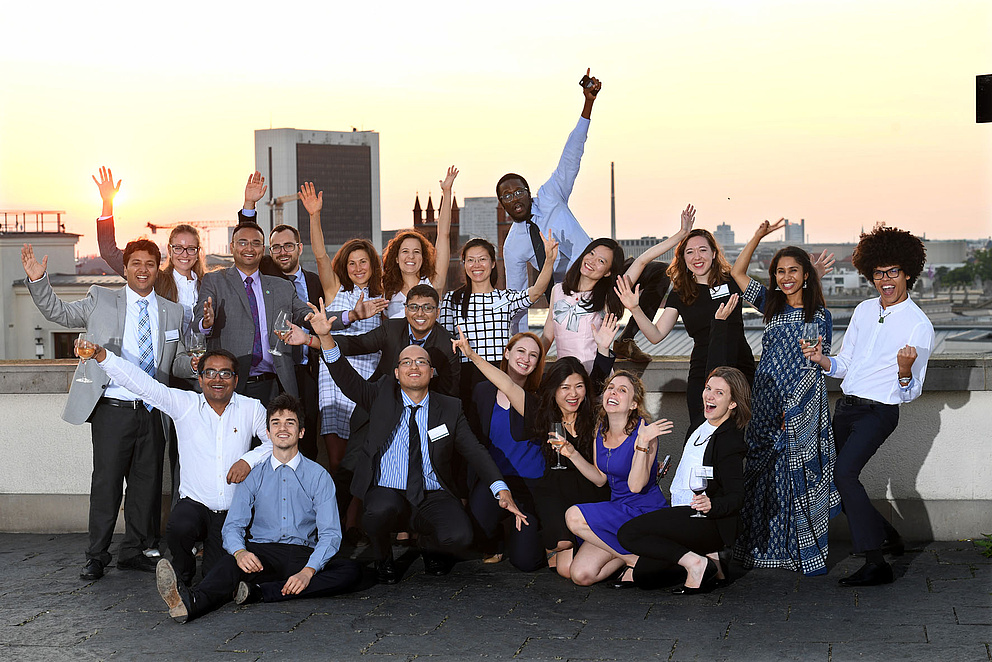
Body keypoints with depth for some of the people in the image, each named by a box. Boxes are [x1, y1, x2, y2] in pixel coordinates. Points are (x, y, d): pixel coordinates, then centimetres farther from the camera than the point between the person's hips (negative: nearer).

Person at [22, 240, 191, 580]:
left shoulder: (172, 312, 13)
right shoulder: (101, 300, 6)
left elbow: (179, 364, 17)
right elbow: (58, 311, 8)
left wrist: (195, 364, -6)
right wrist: (38, 280, -7)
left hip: (152, 412, 3)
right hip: (113, 409, -3)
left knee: (146, 482, 8)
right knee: (106, 481, -3)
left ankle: (133, 551, 22)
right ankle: (97, 556, 9)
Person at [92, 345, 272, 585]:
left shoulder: (251, 409, 4)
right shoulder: (184, 404, 0)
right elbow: (142, 384, -9)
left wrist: (250, 459, -13)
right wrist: (102, 356, -21)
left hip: (232, 513, 0)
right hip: (194, 503, 0)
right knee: (178, 529, -34)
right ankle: (183, 574, 2)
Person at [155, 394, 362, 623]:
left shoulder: (318, 475, 6)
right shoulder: (254, 476, 12)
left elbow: (330, 533, -3)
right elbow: (233, 526, 4)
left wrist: (308, 572, -21)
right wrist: (240, 552, -22)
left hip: (303, 555, 0)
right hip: (261, 553, 0)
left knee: (351, 571, -30)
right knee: (231, 562, -33)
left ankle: (260, 592, -39)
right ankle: (190, 603, -63)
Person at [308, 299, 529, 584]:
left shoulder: (450, 409, 8)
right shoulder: (382, 397, 7)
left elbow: (475, 451, 3)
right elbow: (346, 378, -6)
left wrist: (502, 490, -12)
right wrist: (325, 337, -21)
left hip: (433, 497, 1)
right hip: (388, 493, -1)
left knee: (459, 537, -27)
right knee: (381, 511, -36)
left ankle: (428, 544, 13)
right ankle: (382, 557, 1)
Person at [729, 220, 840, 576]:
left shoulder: (819, 315, 1)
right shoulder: (772, 306, 12)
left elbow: (815, 366, -3)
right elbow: (738, 272, 14)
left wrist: (793, 407, -11)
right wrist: (758, 236, 4)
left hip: (803, 408, -4)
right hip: (766, 404, 4)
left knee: (801, 478, -4)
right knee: (765, 476, 4)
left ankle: (809, 553, 3)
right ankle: (767, 549, 12)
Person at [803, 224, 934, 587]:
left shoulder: (919, 326, -9)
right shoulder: (864, 310, 10)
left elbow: (910, 393, -8)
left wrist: (904, 372, -30)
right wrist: (824, 360, -6)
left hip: (880, 411, -7)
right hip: (846, 406, 7)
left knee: (844, 472, -23)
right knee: (837, 480, 10)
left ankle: (876, 563, -20)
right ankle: (888, 536, 30)